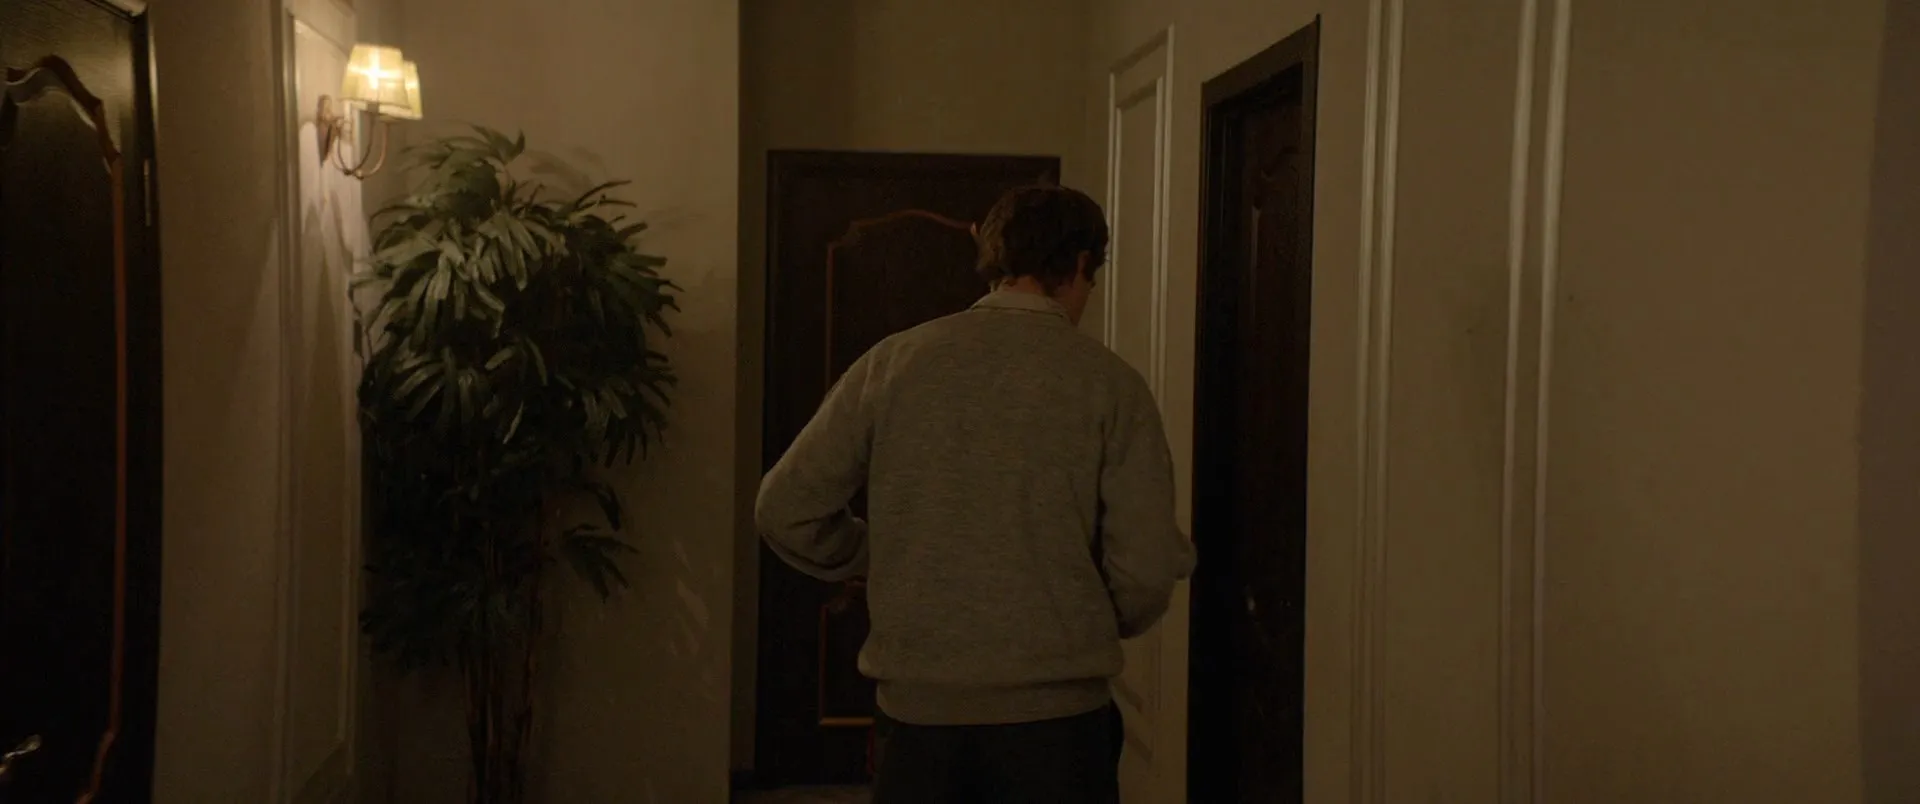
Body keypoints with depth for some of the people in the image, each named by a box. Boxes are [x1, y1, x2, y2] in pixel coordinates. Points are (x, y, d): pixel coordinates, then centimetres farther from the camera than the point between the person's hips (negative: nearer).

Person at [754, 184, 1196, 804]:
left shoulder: (893, 363, -1)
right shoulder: (1109, 382, -5)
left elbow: (784, 511, 0)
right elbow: (1147, 568, -9)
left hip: (916, 709, 2)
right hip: (1056, 712, -2)